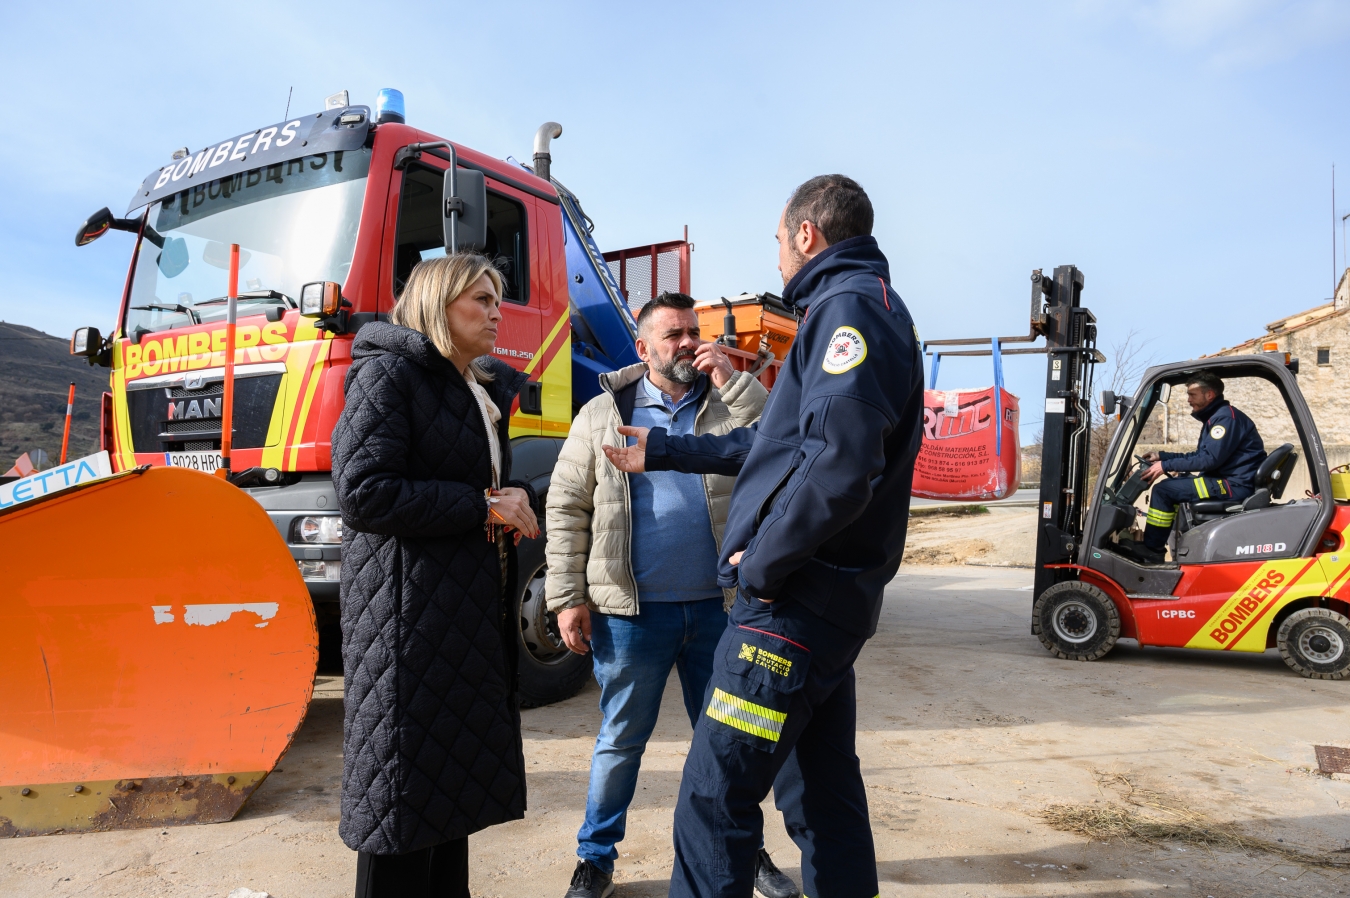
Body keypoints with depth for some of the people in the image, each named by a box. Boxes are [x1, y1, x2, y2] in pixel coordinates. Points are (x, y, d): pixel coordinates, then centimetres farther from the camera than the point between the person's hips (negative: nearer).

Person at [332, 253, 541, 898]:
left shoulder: (485, 391, 18)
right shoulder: (388, 373, -8)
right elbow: (365, 493, -19)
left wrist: (514, 501, 0)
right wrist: (483, 507, -16)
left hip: (470, 613, 9)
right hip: (410, 609, -8)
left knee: (456, 770, 15)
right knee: (405, 783, -1)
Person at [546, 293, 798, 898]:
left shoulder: (731, 405, 7)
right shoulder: (602, 415, 3)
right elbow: (567, 509, 1)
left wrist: (732, 380, -12)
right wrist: (568, 598, -4)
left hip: (717, 607, 2)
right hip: (633, 612, -1)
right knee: (620, 741, 12)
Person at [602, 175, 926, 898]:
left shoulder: (849, 307, -12)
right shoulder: (873, 310, 21)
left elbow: (840, 462, -28)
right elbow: (774, 443, 26)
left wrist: (761, 563, -17)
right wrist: (662, 453, 29)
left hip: (794, 601, -10)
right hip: (833, 597, 10)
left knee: (714, 796, -3)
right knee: (823, 790, 18)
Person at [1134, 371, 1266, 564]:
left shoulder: (1226, 416, -14)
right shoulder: (1215, 417, 19)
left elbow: (1210, 459, -23)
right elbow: (1199, 455, 22)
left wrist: (1166, 465, -19)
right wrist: (1162, 456, 14)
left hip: (1236, 486, -11)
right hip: (1229, 482, 11)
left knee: (1163, 490, -14)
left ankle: (1151, 552, -5)